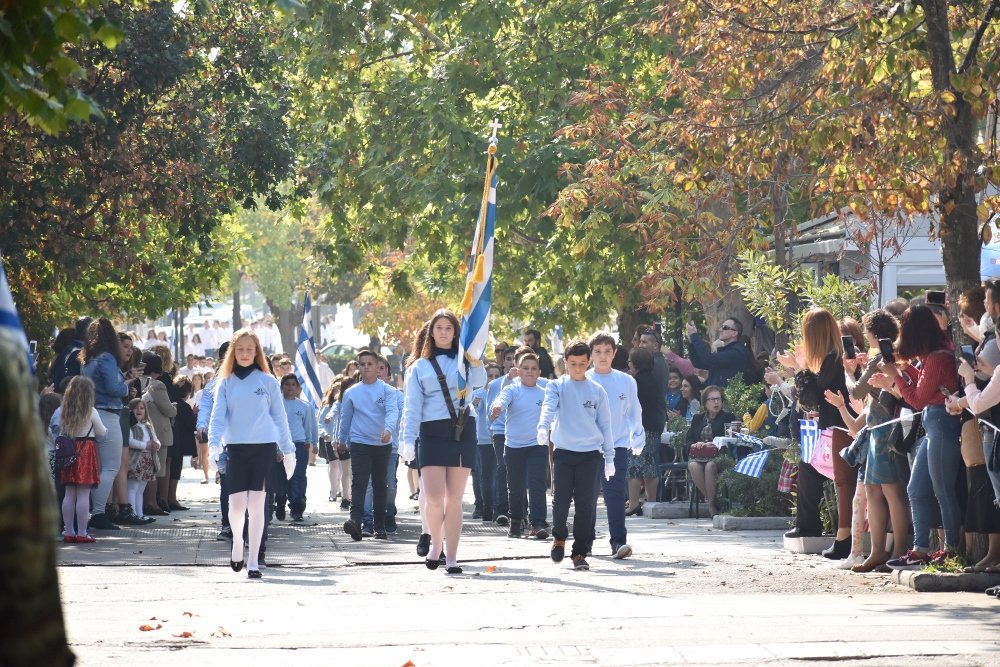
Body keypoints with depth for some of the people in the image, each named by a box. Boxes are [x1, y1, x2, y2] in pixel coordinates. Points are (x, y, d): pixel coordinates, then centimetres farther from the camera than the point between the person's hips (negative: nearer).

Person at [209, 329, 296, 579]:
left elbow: (279, 417, 9)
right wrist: (214, 443, -17)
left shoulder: (267, 381, 5)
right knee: (237, 504, -10)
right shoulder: (225, 383, 8)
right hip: (236, 448, 0)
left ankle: (253, 562, 6)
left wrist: (288, 450, 8)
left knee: (256, 505, -1)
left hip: (264, 448, 0)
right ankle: (237, 542, 21)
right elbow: (218, 416, 0)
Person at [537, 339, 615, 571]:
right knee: (560, 500, -5)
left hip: (590, 454, 1)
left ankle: (580, 553, 3)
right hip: (563, 452, -1)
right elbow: (548, 407, -14)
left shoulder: (597, 391, 8)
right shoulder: (556, 386, 5)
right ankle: (559, 538, 23)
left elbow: (605, 425, 11)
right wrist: (543, 428, -35)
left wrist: (609, 457, 8)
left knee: (586, 504, -4)